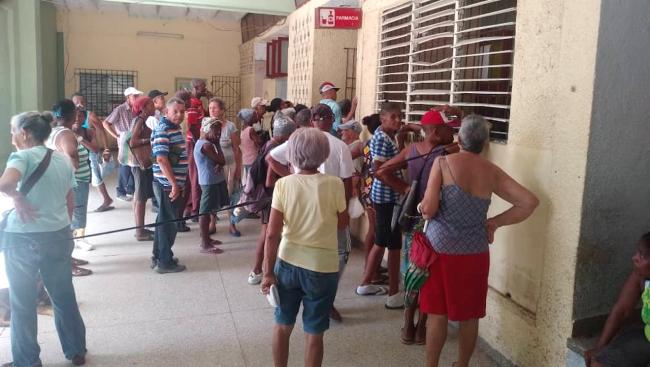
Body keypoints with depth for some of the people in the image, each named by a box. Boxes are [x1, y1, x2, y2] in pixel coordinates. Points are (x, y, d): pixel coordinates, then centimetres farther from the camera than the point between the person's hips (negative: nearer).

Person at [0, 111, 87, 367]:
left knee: (23, 303, 11)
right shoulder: (63, 160, 8)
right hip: (59, 236, 5)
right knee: (64, 296, 17)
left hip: (24, 239, -5)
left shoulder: (22, 156, -10)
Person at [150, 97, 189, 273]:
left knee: (164, 220, 17)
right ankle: (165, 262, 9)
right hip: (167, 184, -10)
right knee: (168, 222, -1)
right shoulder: (163, 130, -18)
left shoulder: (175, 127, 11)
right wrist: (174, 184, -23)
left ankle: (158, 256, 29)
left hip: (172, 182, 10)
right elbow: (161, 159, -25)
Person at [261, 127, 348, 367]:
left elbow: (272, 233, -11)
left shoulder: (283, 184, -9)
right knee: (314, 333, 13)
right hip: (322, 267, -1)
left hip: (288, 263, 2)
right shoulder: (334, 185, -12)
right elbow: (342, 224, 2)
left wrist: (268, 272, -3)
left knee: (282, 325, 21)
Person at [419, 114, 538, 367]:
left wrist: (421, 206, 8)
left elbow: (429, 209, -15)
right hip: (475, 251, 3)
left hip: (441, 247, -2)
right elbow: (530, 202, 0)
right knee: (469, 315, 16)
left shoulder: (443, 162, -8)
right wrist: (494, 222, 4)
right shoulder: (492, 172, 2)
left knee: (438, 313, 9)